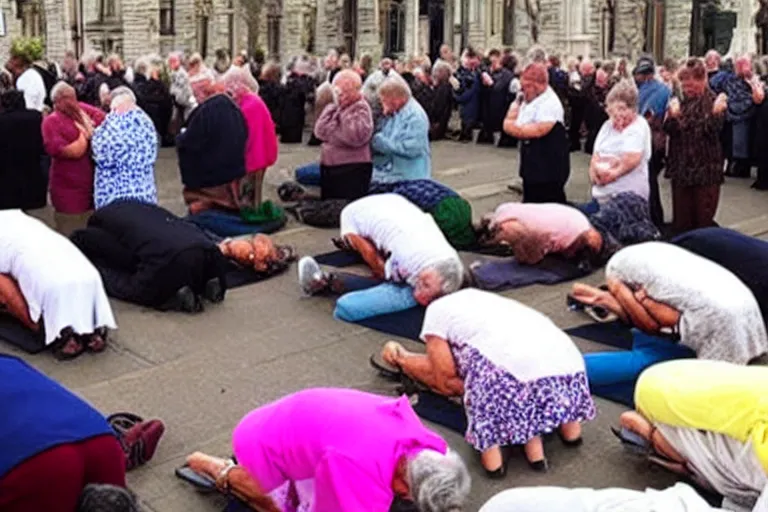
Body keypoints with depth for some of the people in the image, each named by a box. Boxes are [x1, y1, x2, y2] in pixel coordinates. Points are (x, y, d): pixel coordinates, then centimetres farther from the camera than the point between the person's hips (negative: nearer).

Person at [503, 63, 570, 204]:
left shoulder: (550, 103, -17)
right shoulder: (525, 100, 12)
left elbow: (539, 130, -25)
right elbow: (508, 124, 11)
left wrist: (517, 128, -12)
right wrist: (516, 105, -10)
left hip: (549, 167, -9)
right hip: (531, 165, 9)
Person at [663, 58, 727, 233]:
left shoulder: (714, 101, -6)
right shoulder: (679, 100, 8)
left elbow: (713, 131, -16)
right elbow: (668, 130, 1)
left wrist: (716, 113, -34)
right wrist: (672, 115, -18)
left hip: (705, 167, -5)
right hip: (681, 166, 5)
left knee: (703, 220, 1)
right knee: (680, 221, 10)